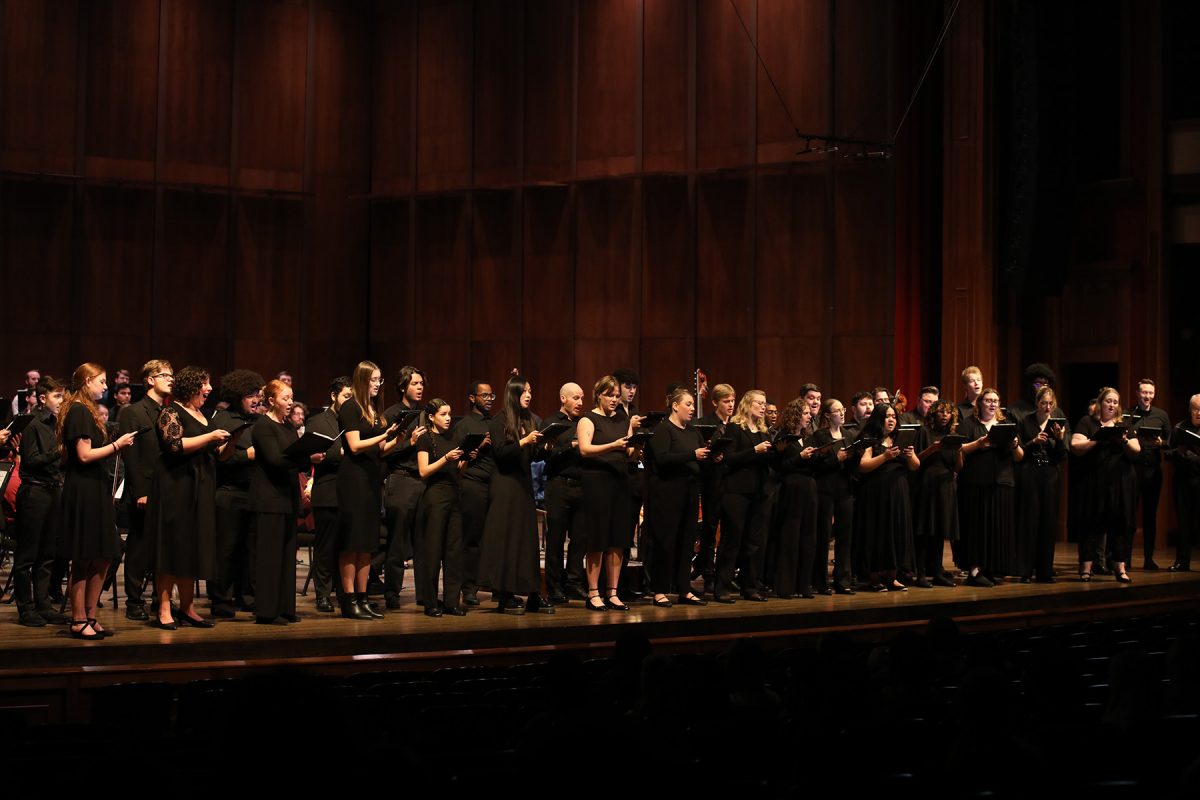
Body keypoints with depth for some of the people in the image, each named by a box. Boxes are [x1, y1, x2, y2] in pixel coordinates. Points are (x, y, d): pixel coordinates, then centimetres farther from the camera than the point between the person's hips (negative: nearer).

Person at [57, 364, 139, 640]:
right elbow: (84, 455, -19)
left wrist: (115, 446, 9)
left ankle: (89, 617, 16)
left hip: (94, 490, 10)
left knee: (102, 558, 10)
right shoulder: (79, 411, -12)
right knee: (84, 560, -3)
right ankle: (79, 620, 4)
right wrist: (116, 445, -12)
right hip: (83, 491, -10)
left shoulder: (85, 411, 18)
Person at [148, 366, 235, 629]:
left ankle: (187, 608, 11)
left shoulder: (202, 417, 18)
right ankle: (163, 610, -4)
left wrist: (230, 440, 1)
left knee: (193, 548, 7)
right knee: (172, 547, -7)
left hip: (199, 491, 8)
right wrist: (210, 437, -16)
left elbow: (219, 455, 20)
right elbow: (175, 445, -19)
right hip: (175, 488, -8)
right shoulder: (171, 412, -5)